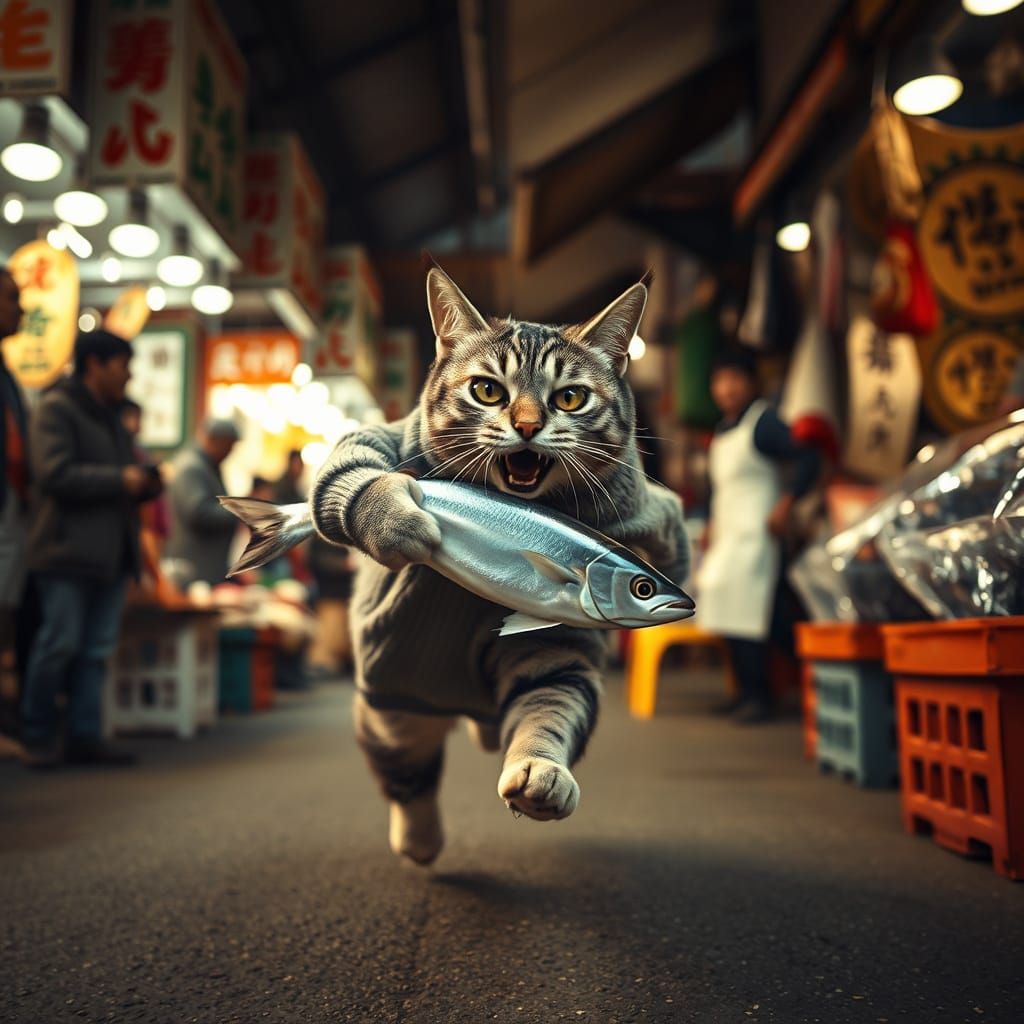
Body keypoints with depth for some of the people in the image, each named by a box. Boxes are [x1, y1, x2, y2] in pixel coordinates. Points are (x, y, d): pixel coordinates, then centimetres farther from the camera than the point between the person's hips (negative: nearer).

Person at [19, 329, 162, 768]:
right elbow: (55, 473, -18)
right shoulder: (55, 408, -4)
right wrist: (120, 479, -16)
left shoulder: (109, 417, 23)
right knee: (60, 643, -4)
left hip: (110, 552, 8)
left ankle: (84, 737, 13)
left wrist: (145, 484, 5)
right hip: (68, 550, -8)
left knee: (97, 648, 7)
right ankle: (36, 736, 10)